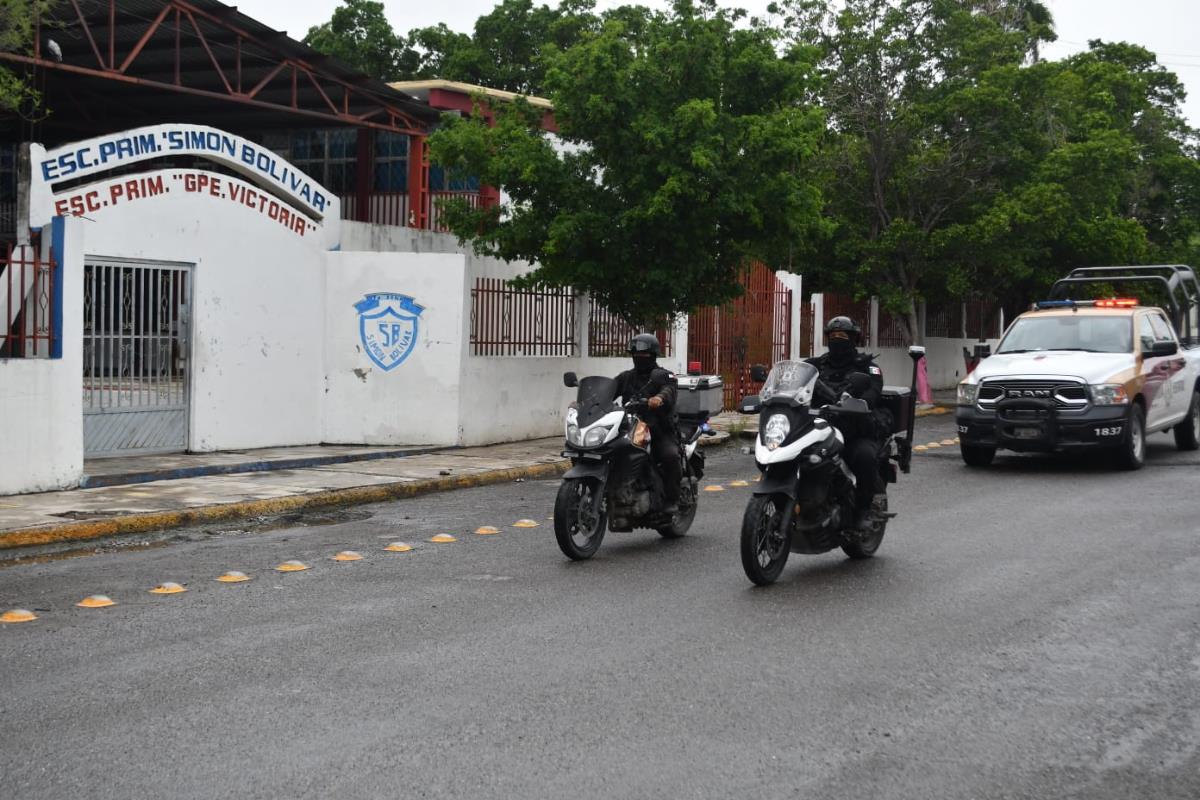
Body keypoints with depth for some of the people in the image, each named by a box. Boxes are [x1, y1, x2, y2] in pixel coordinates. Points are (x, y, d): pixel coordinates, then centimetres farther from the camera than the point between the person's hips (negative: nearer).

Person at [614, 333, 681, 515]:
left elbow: (669, 391, -18)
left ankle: (671, 500, -19)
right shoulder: (626, 377, 19)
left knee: (670, 455, -31)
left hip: (660, 432, -4)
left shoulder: (663, 376, 4)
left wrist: (660, 397, -43)